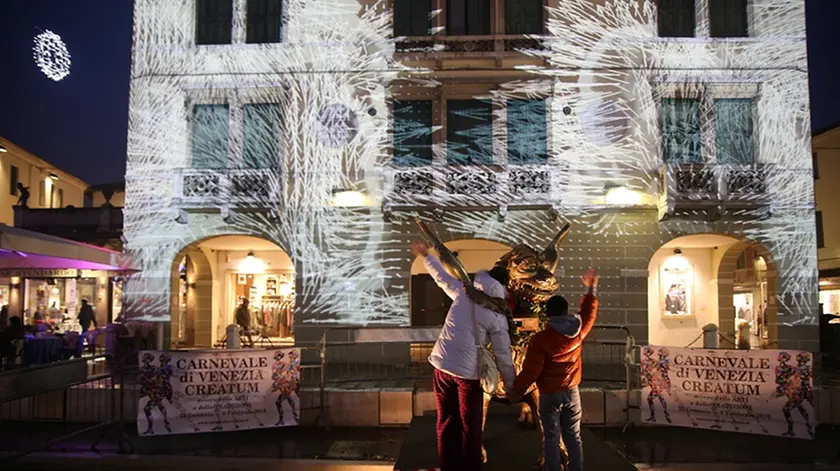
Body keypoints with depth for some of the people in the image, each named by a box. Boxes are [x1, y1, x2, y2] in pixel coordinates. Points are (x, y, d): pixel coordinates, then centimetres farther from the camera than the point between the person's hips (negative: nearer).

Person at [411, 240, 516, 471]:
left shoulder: (462, 294, 1)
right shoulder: (497, 318, -7)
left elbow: (442, 277, 16)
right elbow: (503, 356, -5)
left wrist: (426, 255, 32)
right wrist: (511, 387, 5)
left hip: (442, 366, 4)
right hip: (468, 372, -4)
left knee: (446, 423, 14)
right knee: (470, 428, 11)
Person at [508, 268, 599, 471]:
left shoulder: (540, 339, -17)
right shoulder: (578, 332, -5)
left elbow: (531, 369, -15)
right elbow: (589, 313, 15)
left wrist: (518, 390, -2)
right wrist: (590, 290, 28)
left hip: (549, 394, -4)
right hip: (572, 392, 4)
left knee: (551, 439, 5)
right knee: (573, 436, 13)